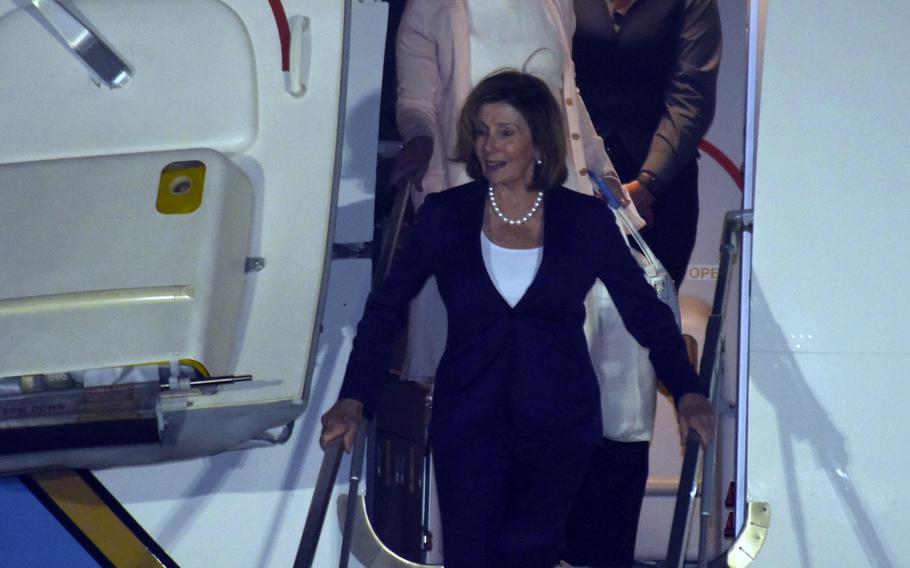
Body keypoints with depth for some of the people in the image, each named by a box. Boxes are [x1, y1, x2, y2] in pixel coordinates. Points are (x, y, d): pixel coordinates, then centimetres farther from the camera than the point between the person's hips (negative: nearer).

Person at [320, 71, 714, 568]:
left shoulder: (586, 220, 2)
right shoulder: (444, 215, 2)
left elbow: (645, 311, 7)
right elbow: (386, 307, 4)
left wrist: (686, 391, -4)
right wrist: (353, 400, -6)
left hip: (558, 424, -1)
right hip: (468, 424, 1)